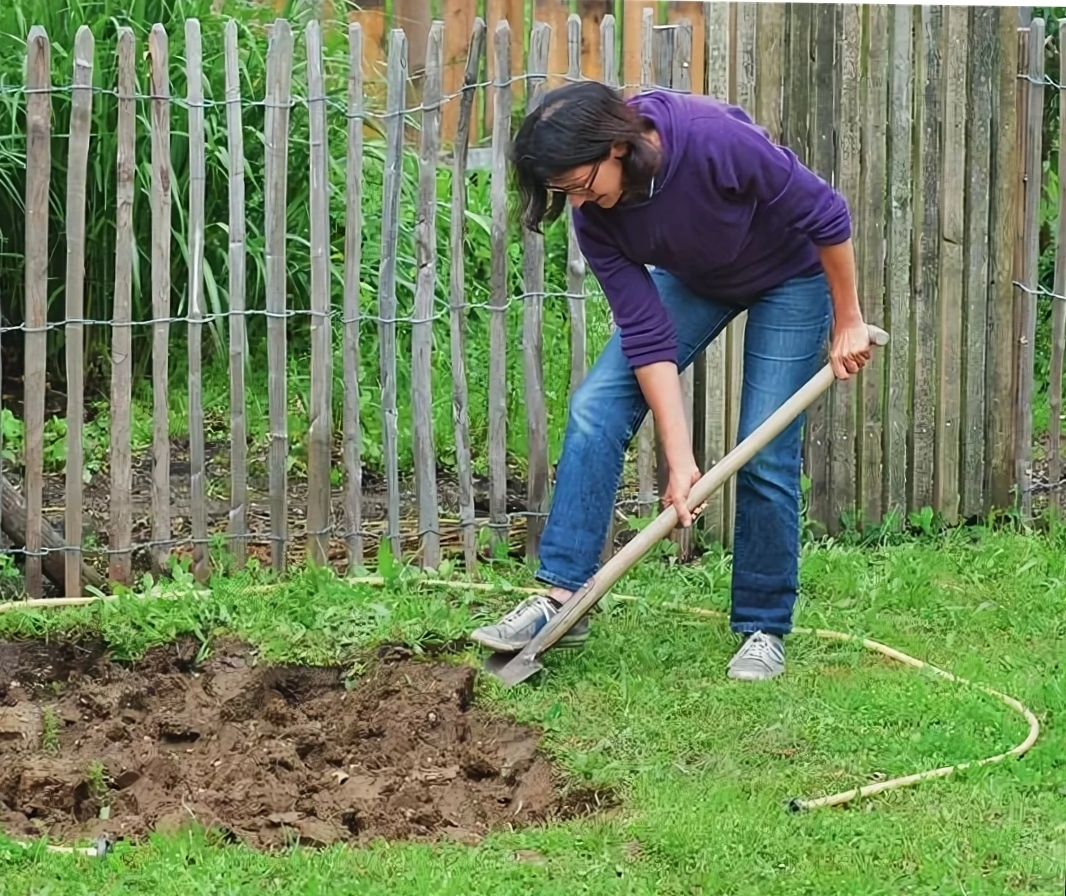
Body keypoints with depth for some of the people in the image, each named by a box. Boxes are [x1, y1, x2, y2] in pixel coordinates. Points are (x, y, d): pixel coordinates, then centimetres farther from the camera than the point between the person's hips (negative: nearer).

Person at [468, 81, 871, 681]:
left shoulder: (718, 141, -39)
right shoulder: (594, 211, -24)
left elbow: (826, 214, -26)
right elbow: (646, 332, -23)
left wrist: (848, 321, -16)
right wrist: (680, 461, -26)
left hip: (790, 276, -4)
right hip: (693, 277, 4)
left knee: (766, 456, -9)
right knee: (596, 410, -11)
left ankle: (764, 629, 7)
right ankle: (562, 597, -9)